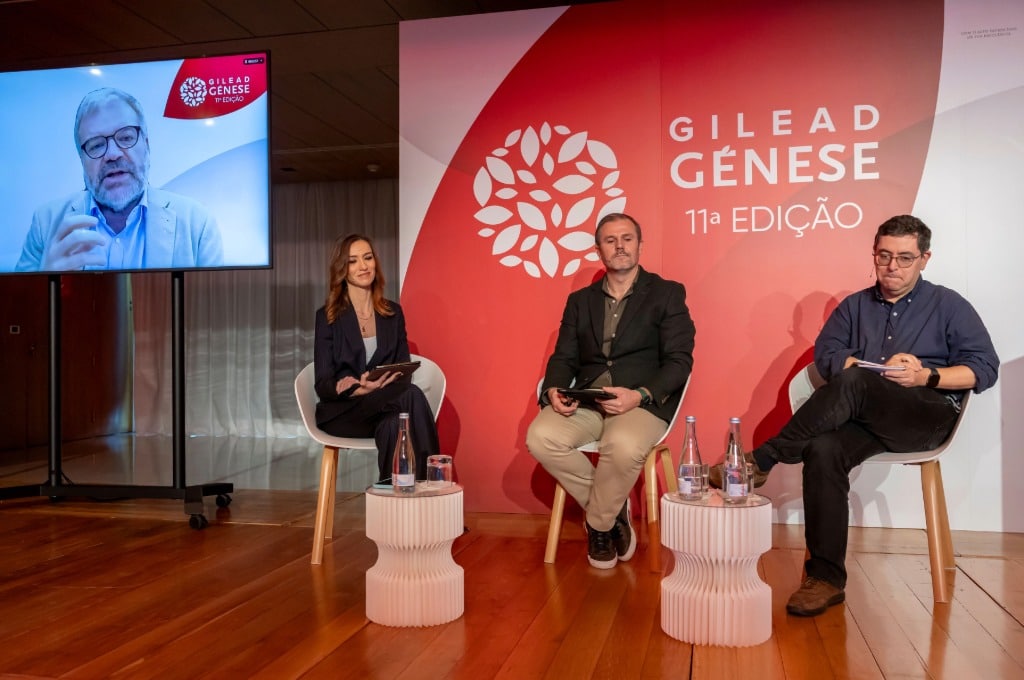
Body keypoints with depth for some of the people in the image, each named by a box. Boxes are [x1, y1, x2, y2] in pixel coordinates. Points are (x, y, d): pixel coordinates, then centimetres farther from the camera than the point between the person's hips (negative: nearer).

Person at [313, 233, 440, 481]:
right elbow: (323, 385, -4)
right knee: (412, 396, -33)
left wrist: (383, 384, -15)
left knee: (393, 426, -37)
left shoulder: (393, 312, 12)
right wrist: (359, 389, -25)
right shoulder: (328, 316, 1)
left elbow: (404, 371, 10)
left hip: (385, 403, 3)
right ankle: (423, 482, -32)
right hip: (341, 411, -3)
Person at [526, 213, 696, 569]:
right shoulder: (580, 300, 19)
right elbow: (563, 359, 13)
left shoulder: (668, 294, 7)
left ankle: (599, 524, -5)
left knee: (623, 446, -36)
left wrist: (639, 395, -21)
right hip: (585, 405, 4)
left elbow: (679, 361, -3)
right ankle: (612, 507, -3)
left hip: (644, 404, -4)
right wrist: (554, 391, -11)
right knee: (540, 437, -25)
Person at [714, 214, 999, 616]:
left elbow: (985, 368, 5)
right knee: (822, 450, -33)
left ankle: (761, 461, -28)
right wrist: (883, 369, -10)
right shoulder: (855, 305, 21)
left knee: (851, 383, -35)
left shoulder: (949, 306, 13)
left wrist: (927, 376, -13)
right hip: (863, 415, 3)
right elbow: (825, 354, 6)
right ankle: (826, 579, -28)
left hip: (928, 417, -2)